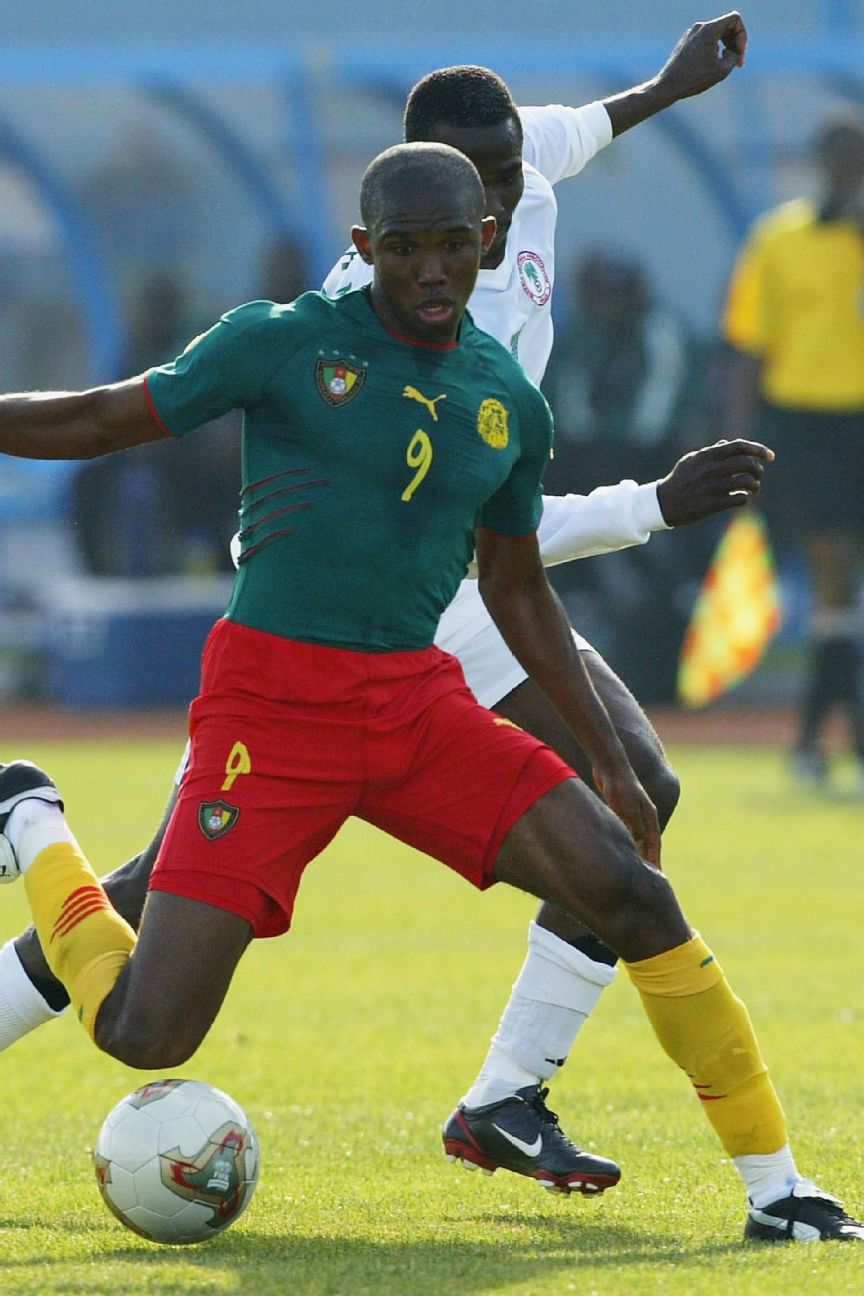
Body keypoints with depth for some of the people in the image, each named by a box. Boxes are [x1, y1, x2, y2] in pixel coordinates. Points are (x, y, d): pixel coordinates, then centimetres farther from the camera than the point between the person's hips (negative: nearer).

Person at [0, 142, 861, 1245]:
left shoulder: (509, 404, 9)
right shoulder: (283, 344, -4)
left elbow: (517, 589, 21)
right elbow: (97, 421, 3)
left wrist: (610, 762, 16)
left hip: (418, 701, 4)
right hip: (271, 706, -4)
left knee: (631, 891, -14)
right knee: (144, 1032, -13)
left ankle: (775, 1188, -3)